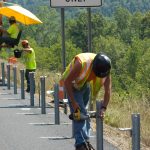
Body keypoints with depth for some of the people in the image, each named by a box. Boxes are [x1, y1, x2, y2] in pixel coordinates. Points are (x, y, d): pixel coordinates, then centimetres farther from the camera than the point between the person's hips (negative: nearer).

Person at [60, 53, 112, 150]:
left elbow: (108, 90, -17)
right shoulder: (82, 63, -39)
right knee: (79, 114, -15)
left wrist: (103, 108, -26)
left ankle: (85, 140, 21)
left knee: (85, 113, 11)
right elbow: (67, 81, -30)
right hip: (73, 85, -5)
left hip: (85, 85, 5)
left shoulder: (105, 68, -23)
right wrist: (73, 103, -29)